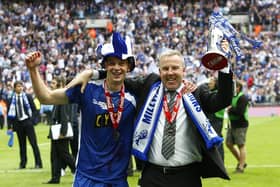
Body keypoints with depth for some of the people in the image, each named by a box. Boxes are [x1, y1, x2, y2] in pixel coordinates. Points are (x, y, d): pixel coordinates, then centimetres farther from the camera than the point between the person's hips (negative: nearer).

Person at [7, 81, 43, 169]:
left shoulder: (28, 96, 2)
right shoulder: (11, 99, 3)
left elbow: (33, 109, 3)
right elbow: (9, 113, 5)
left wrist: (33, 120, -7)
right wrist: (10, 126, 0)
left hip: (28, 122, -2)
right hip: (18, 123, 2)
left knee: (33, 143, -3)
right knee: (22, 144, 8)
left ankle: (38, 163, 0)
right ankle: (23, 164, 14)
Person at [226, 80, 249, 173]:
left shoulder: (242, 97, -14)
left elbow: (240, 111, -24)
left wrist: (230, 109, -14)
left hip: (240, 125, -9)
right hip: (231, 124, 9)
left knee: (241, 145, -2)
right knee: (229, 143, 11)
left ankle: (241, 167, 4)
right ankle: (241, 162, 25)